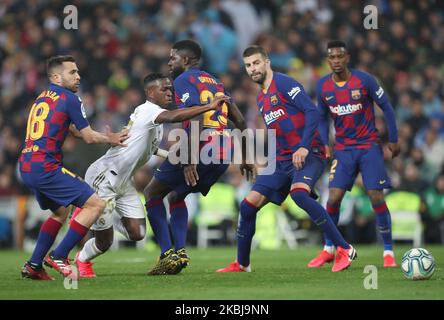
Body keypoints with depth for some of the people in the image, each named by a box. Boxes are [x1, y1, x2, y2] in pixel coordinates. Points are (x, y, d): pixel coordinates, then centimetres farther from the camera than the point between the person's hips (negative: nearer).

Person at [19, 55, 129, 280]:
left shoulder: (42, 98, 21)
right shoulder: (69, 99, -5)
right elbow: (89, 137, -1)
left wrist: (106, 137, 26)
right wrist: (110, 139, 18)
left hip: (26, 167, 9)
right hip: (45, 167, -9)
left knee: (60, 211, 28)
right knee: (95, 204, -8)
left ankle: (33, 265, 23)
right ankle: (58, 257, -6)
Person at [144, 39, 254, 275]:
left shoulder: (183, 80, -1)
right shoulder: (215, 82, 24)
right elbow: (239, 120, 23)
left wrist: (190, 158, -22)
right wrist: (245, 157, 28)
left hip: (201, 150, -8)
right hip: (223, 155, 8)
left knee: (152, 193, 8)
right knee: (176, 196, 24)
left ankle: (167, 254, -6)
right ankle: (180, 251, 5)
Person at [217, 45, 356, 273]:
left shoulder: (283, 84, -7)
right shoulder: (261, 99, 19)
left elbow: (312, 112, -17)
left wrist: (304, 147, -27)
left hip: (308, 154, -9)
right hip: (282, 160, 9)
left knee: (298, 193, -35)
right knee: (248, 205, 2)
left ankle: (344, 250, -29)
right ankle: (241, 264, 18)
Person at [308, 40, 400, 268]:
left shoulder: (364, 80, -11)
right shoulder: (323, 87, -1)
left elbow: (386, 107, -3)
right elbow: (322, 118, 13)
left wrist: (393, 140, -2)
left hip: (369, 147, -3)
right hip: (343, 149, 3)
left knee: (377, 198, -9)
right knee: (333, 198, -7)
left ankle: (388, 251, 1)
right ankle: (328, 250, 8)